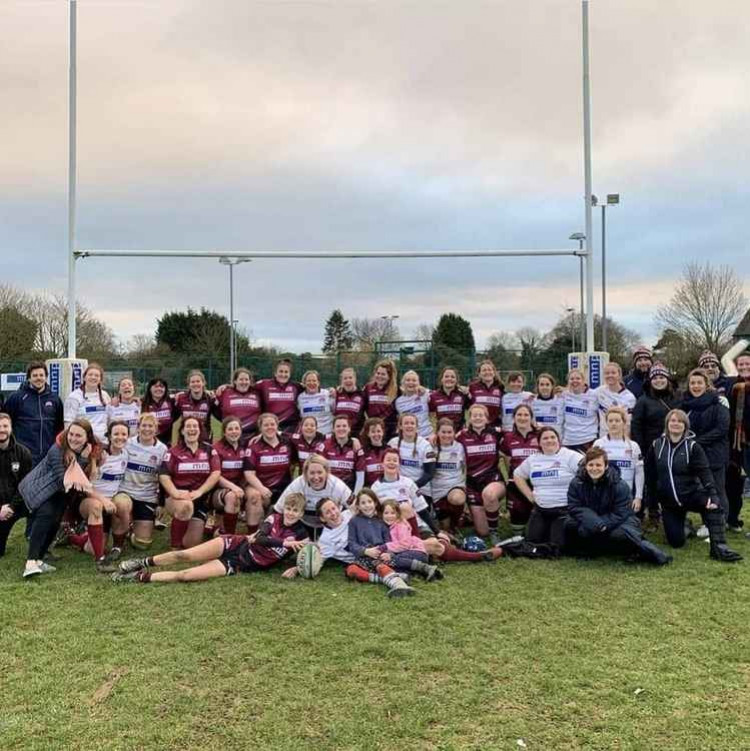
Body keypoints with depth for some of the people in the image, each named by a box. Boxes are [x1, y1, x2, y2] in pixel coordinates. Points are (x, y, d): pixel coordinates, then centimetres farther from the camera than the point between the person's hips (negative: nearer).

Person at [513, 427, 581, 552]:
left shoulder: (570, 456, -8)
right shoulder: (533, 459, 10)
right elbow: (517, 475, 22)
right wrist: (530, 495, 10)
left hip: (564, 509, -5)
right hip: (540, 509, 5)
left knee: (557, 544, -14)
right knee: (532, 540, 1)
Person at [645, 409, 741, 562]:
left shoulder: (693, 446, -8)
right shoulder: (656, 446, -1)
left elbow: (704, 472, -18)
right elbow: (651, 475, 6)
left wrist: (712, 494, -32)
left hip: (692, 494, -2)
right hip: (668, 502, 2)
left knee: (714, 505, -35)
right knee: (676, 542, 3)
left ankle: (719, 548, -29)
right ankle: (683, 526, 38)